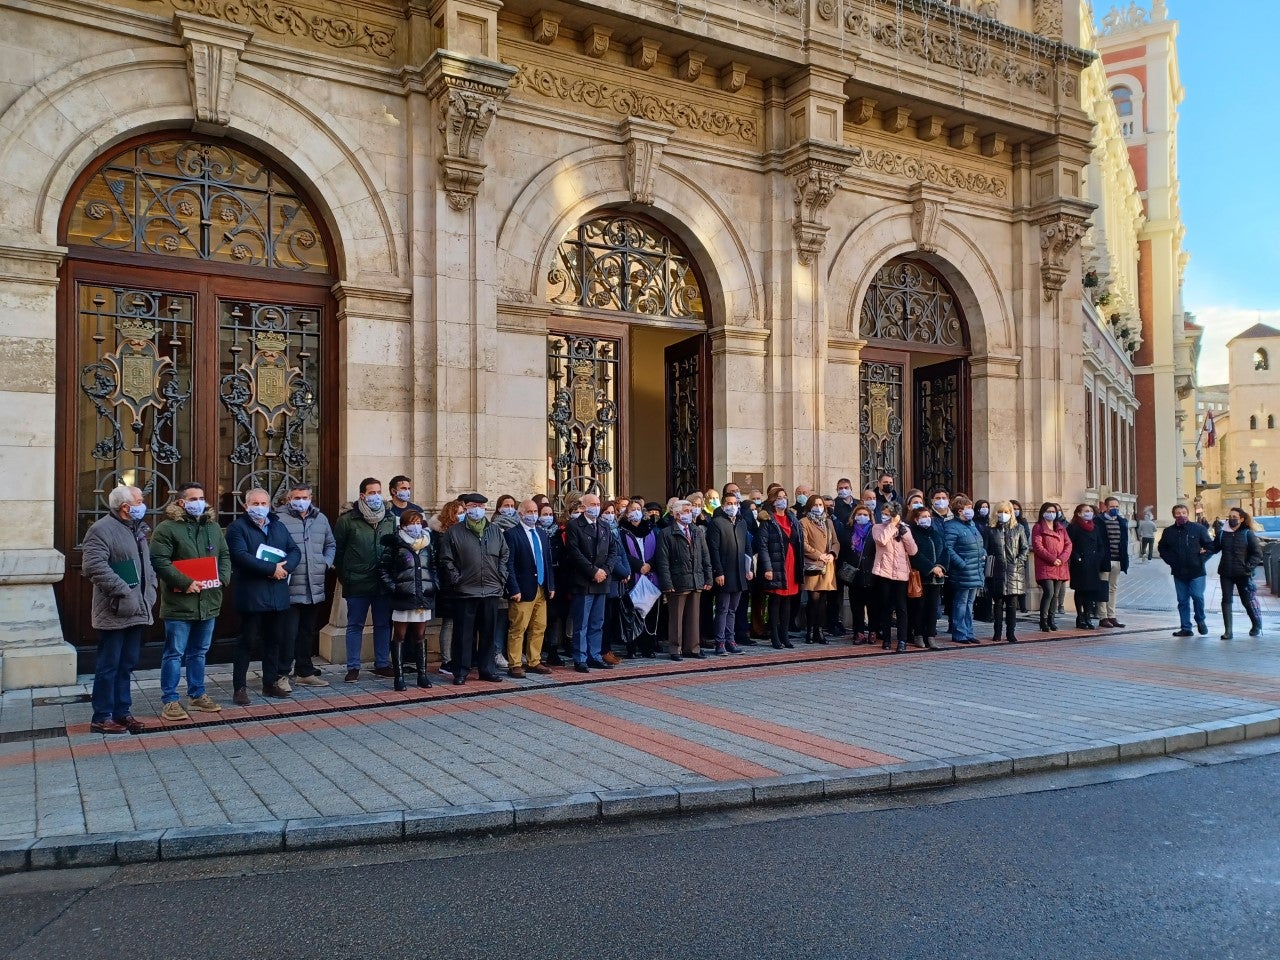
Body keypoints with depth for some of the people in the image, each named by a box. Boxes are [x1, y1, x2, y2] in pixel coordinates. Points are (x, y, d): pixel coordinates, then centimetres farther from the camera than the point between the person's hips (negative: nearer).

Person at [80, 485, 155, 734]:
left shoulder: (138, 529, 16)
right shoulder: (102, 529, -12)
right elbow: (94, 566, -23)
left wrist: (150, 589, 8)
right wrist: (123, 592, -23)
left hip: (137, 610, 8)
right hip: (115, 612, -8)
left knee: (127, 665, 15)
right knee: (109, 666, 0)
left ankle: (122, 712, 23)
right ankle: (101, 718, 9)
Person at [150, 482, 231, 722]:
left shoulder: (213, 527, 13)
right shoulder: (167, 528, -8)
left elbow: (224, 556, 17)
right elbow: (160, 561, -16)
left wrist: (223, 578, -1)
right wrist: (185, 583, -20)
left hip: (208, 602, 6)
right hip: (179, 603, -6)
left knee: (199, 652, 16)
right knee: (174, 654, 0)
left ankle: (197, 695, 27)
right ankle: (169, 701, 9)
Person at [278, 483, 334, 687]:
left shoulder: (321, 519, 12)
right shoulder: (281, 520, -8)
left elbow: (331, 545, 21)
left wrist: (326, 563, 6)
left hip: (315, 589, 6)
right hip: (290, 588, -6)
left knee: (309, 632, 15)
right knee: (288, 633, -4)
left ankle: (305, 672, 26)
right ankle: (283, 672, 7)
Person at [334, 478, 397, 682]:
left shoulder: (390, 519, 6)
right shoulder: (348, 520, -4)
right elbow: (337, 549, 1)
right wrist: (343, 575, 3)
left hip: (384, 583, 3)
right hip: (357, 584, -3)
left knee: (384, 625, 10)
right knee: (355, 625, 6)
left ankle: (382, 665, 21)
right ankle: (353, 668, 14)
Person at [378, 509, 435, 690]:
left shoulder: (428, 544, 9)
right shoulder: (394, 544, -3)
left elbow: (434, 567, 17)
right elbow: (383, 569, -3)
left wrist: (434, 586, 4)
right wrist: (392, 588, -11)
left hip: (424, 597, 4)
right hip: (402, 598, -4)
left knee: (420, 636, 12)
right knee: (399, 637, 3)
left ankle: (422, 674, 18)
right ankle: (399, 677, 8)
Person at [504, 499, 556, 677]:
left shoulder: (542, 534, 16)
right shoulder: (512, 534, -6)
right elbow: (509, 564, -10)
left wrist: (551, 585, 11)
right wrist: (514, 589, -16)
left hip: (542, 589, 7)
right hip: (523, 590, -7)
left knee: (539, 628, 9)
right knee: (518, 629, -3)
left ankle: (534, 662, 19)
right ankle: (514, 665, 4)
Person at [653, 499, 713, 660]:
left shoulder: (698, 532, 13)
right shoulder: (667, 534, -4)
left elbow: (705, 556, 14)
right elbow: (663, 561, -7)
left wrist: (708, 578, 8)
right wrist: (667, 584, -13)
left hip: (697, 581, 5)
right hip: (678, 582, -5)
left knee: (693, 617, 11)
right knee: (676, 617, 2)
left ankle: (692, 648, 20)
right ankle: (676, 649, 11)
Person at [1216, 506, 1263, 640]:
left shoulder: (1248, 534, -3)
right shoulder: (1222, 534, 5)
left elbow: (1257, 553, -5)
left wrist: (1248, 567, -13)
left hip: (1243, 574, -2)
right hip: (1226, 574, 3)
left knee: (1248, 601, 6)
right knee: (1226, 601, 1)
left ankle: (1257, 627, 28)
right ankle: (1227, 631, 4)